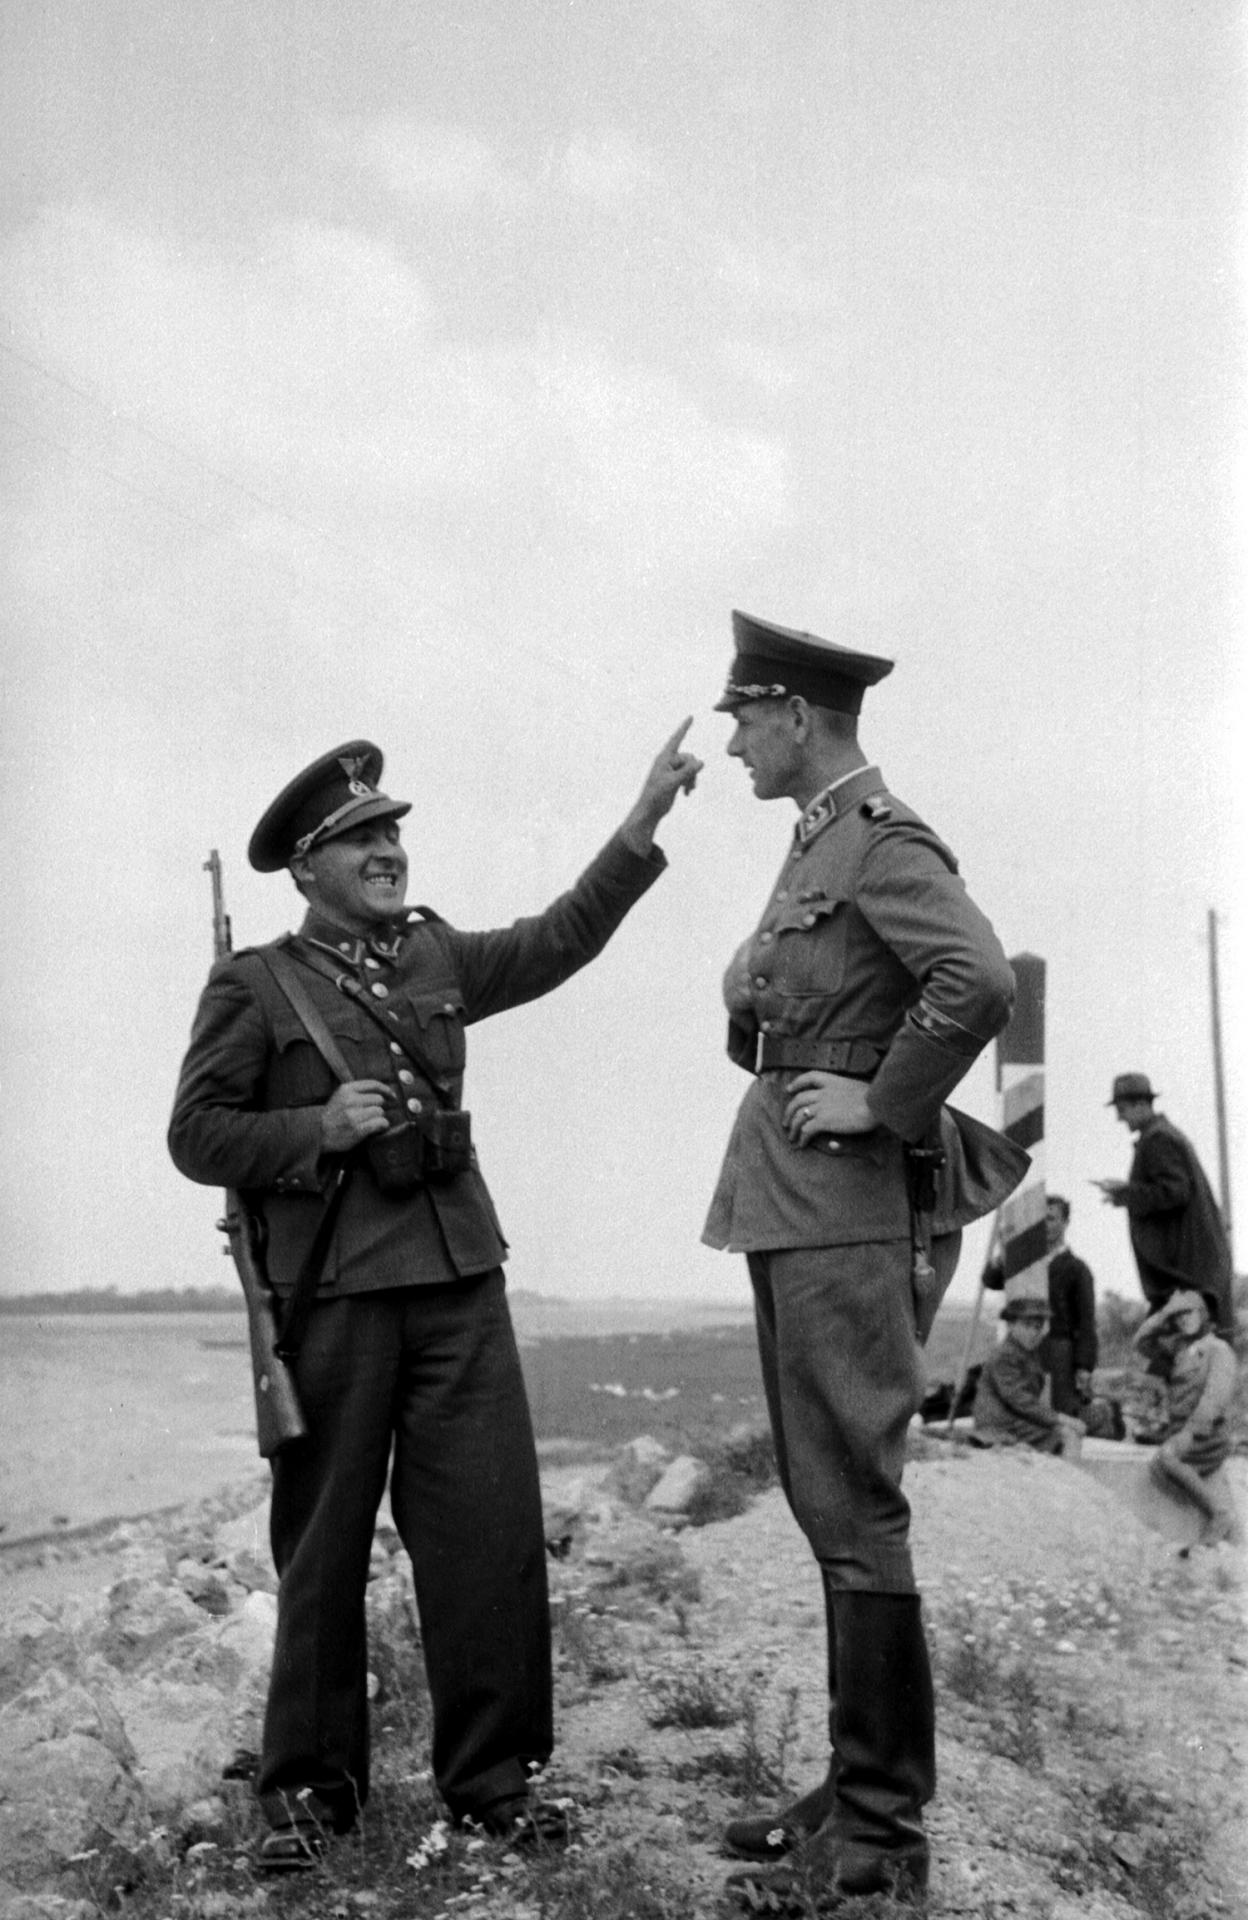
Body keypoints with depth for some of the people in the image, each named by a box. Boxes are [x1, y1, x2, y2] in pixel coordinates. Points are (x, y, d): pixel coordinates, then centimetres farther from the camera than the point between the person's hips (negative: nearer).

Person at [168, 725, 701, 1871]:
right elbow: (197, 1136, 1)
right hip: (332, 1293, -4)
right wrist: (315, 1132, -14)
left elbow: (562, 938, 10)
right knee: (324, 1546, 6)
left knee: (493, 1529, 1)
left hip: (460, 1278, 4)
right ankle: (310, 1783, 21)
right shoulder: (254, 985, 2)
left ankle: (491, 1770, 14)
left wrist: (644, 823, 1)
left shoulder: (438, 957, 15)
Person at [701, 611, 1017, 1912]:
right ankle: (860, 1789, 24)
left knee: (854, 1512, -5)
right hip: (787, 1207, 10)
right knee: (831, 1508, 14)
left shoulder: (883, 839, -12)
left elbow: (978, 982, -27)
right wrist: (755, 992, 10)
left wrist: (882, 1106, -18)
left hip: (845, 1211, -10)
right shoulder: (815, 846, 16)